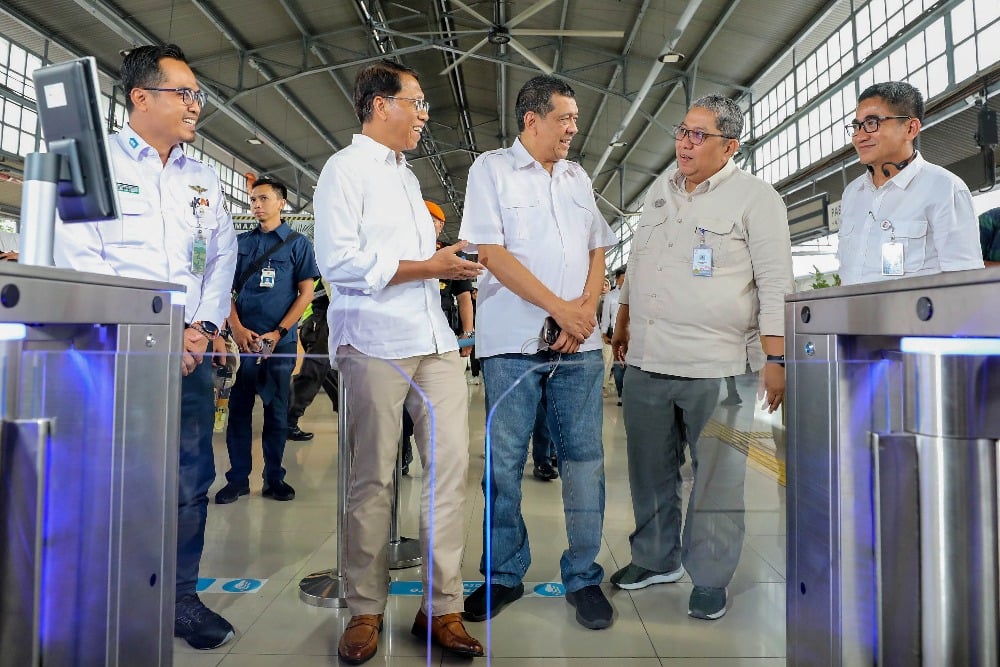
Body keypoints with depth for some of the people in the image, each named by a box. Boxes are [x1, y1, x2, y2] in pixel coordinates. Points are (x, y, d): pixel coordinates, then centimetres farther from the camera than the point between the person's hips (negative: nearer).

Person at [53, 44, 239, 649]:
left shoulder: (204, 180, 17)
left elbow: (224, 258, 13)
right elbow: (80, 258, -8)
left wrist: (202, 327, -3)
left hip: (191, 352, 4)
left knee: (191, 481, 5)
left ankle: (180, 596, 20)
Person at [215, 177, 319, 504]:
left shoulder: (297, 243, 4)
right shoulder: (240, 241, 11)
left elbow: (306, 292, -1)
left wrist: (278, 333, -10)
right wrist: (237, 327, -7)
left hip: (279, 341, -2)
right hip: (242, 339, 2)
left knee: (276, 410, 5)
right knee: (239, 408, 4)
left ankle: (274, 477, 16)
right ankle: (238, 477, 13)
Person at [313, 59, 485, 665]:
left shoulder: (406, 175, 24)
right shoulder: (346, 168, -1)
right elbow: (340, 262, -13)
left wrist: (448, 262, 11)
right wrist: (427, 266, -10)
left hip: (435, 340, 7)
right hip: (376, 341, -7)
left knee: (451, 467, 1)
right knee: (373, 480, 1)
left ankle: (442, 606, 11)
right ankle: (367, 610, 17)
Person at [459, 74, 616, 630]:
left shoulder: (578, 178, 17)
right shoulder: (492, 169, 2)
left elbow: (597, 250, 15)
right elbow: (492, 252, -8)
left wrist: (586, 310, -4)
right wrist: (559, 307, -11)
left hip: (579, 342, 4)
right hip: (514, 340, -4)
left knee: (585, 458, 5)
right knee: (504, 462, 3)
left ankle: (584, 577, 18)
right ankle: (504, 575, 19)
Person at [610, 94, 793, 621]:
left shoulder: (755, 197, -2)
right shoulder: (659, 190, 15)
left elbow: (775, 285, -7)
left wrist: (776, 361, -14)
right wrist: (623, 325, 23)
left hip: (716, 367, -5)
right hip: (645, 362, 6)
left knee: (716, 478, 4)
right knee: (650, 472, 15)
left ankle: (710, 578, 21)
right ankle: (655, 559, 32)